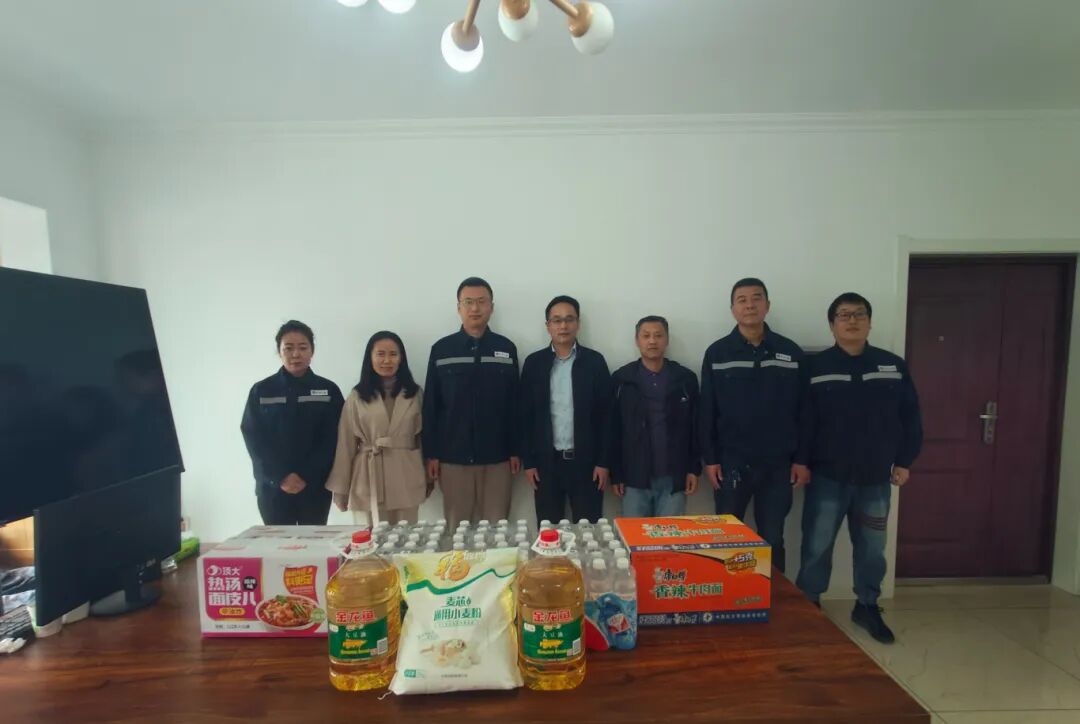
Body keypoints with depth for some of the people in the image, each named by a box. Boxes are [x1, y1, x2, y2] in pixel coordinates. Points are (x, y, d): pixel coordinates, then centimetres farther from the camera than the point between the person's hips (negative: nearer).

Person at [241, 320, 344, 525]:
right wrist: (281, 477, -10)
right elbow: (254, 439, -1)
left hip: (315, 486, 0)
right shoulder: (261, 391, 3)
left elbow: (332, 439, -2)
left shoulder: (328, 390, 1)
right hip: (272, 487, 0)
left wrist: (306, 476, -11)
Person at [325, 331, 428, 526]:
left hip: (406, 477, 1)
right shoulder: (357, 396, 0)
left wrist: (428, 478, 9)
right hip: (368, 478, -1)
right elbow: (346, 445, 1)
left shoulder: (415, 394, 3)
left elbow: (423, 436, 7)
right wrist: (341, 488, 2)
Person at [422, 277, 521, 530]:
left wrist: (515, 450, 2)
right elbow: (431, 406, 2)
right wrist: (431, 453, -1)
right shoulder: (441, 349, 0)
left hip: (497, 457, 1)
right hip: (453, 457, 0)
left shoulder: (506, 348, 3)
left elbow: (514, 404, 4)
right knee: (456, 526, 9)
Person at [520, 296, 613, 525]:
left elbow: (605, 415, -1)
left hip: (586, 461, -1)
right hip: (546, 462, 1)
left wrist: (603, 461, -4)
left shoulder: (595, 361, 0)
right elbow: (526, 415, 2)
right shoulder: (534, 362, 2)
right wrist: (528, 461, -1)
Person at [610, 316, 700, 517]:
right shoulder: (621, 379, -1)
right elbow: (614, 430, -1)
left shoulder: (686, 378, 2)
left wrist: (694, 468, 1)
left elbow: (695, 428, 5)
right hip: (634, 477, 0)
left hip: (674, 477, 1)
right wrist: (616, 473, -2)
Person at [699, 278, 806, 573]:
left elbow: (803, 410, 5)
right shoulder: (717, 353, -2)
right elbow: (707, 411, -2)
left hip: (777, 464, 1)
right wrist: (709, 459, -5)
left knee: (773, 540, 12)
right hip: (731, 462, -1)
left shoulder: (790, 352, 3)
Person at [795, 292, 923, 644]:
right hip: (827, 477, -3)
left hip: (876, 479, 3)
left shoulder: (893, 366, 4)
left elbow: (910, 417, 7)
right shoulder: (815, 367, -5)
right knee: (817, 547, 5)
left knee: (872, 549, 16)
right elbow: (801, 419, -8)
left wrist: (905, 461, 4)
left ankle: (867, 606, 36)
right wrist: (800, 461, -11)